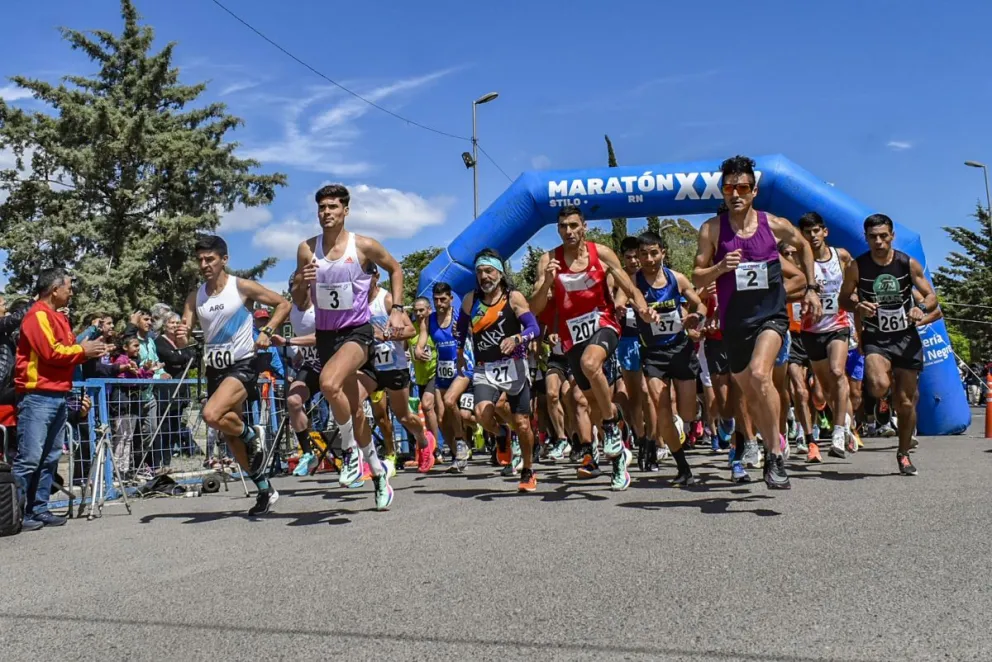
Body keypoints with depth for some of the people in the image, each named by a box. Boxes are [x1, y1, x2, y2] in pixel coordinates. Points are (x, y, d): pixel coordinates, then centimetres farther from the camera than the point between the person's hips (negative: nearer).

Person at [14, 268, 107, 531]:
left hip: (58, 396, 9)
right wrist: (82, 350, -4)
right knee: (29, 458, -9)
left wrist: (88, 350, 5)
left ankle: (38, 509, 15)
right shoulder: (37, 315, -9)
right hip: (38, 396, -9)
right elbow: (51, 352, -16)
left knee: (50, 458, 10)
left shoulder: (58, 317, 20)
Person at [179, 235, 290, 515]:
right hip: (214, 368, 6)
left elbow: (283, 304, -2)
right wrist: (180, 338, -23)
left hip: (242, 365, -6)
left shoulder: (241, 287, -8)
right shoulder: (195, 297, 5)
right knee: (232, 437, 11)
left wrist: (267, 332, -16)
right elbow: (183, 340, 1)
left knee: (211, 415, -29)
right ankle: (265, 490, 25)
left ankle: (252, 435, 0)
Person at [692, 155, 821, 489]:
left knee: (759, 374, -28)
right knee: (750, 393, 13)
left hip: (771, 315, -2)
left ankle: (776, 455, -15)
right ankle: (772, 444, 40)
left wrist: (811, 289, 15)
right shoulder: (712, 229, -3)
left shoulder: (775, 225, -2)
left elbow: (803, 246, 19)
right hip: (734, 322, 2)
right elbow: (697, 279, -2)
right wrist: (720, 267, -21)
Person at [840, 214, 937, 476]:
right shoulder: (857, 266, -7)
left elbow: (931, 296, 3)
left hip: (906, 337, 2)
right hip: (875, 338, -2)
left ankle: (904, 454, 28)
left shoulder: (908, 264, -4)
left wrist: (921, 308, -20)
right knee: (880, 386, -32)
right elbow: (844, 299, 3)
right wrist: (858, 307, -19)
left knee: (906, 402, 7)